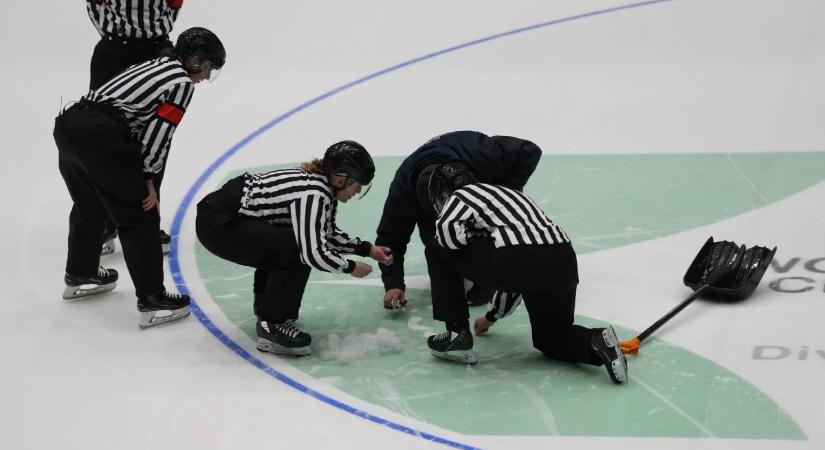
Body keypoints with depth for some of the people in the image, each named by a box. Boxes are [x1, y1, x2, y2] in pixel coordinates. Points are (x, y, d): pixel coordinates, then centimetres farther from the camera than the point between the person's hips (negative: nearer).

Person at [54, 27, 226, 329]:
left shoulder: (155, 66, 28)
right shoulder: (182, 82, 2)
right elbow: (158, 135, -4)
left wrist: (141, 177, 21)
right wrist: (147, 179, 7)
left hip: (69, 123, 9)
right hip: (101, 137, -9)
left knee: (90, 205, 31)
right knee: (140, 220, 2)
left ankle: (80, 276, 48)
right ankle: (152, 301, 4)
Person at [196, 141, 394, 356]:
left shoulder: (320, 183, 6)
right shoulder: (313, 194, -23)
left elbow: (326, 234, 21)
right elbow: (314, 253, -27)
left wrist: (367, 249, 16)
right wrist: (351, 267, -11)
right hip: (218, 224, -10)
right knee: (296, 252, -19)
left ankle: (266, 302, 36)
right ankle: (272, 325, -7)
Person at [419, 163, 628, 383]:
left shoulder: (462, 195, 16)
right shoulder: (503, 193, 39)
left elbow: (449, 230, -9)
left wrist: (474, 234, 16)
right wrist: (492, 316, 55)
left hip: (520, 259, -8)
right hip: (564, 263, 8)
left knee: (438, 250, 14)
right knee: (551, 339, 29)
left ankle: (458, 335, 15)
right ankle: (597, 342, -2)